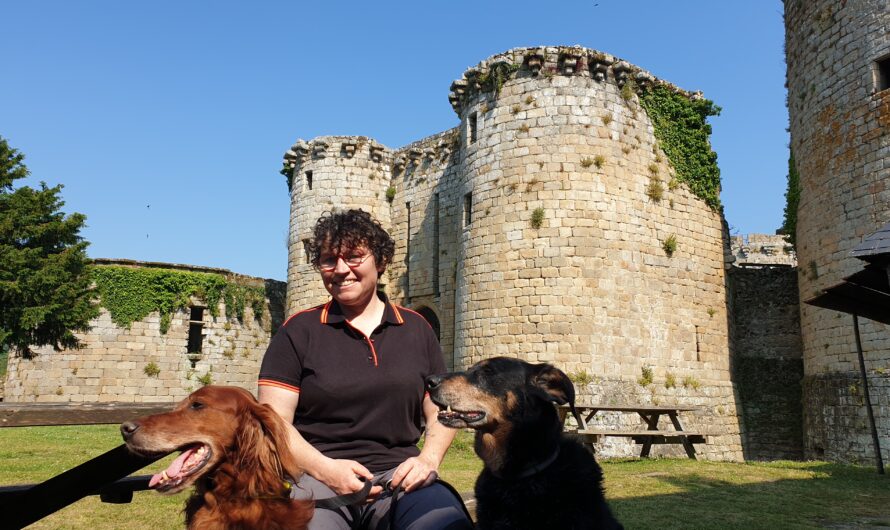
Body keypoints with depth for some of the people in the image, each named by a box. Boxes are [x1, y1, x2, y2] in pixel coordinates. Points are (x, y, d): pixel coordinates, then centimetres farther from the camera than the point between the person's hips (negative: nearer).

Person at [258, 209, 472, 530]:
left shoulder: (416, 329, 13)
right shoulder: (298, 331, 6)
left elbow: (440, 412, 15)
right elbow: (274, 420, 1)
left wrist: (428, 458, -5)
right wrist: (324, 468, -14)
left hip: (399, 474, 2)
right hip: (317, 474, -1)